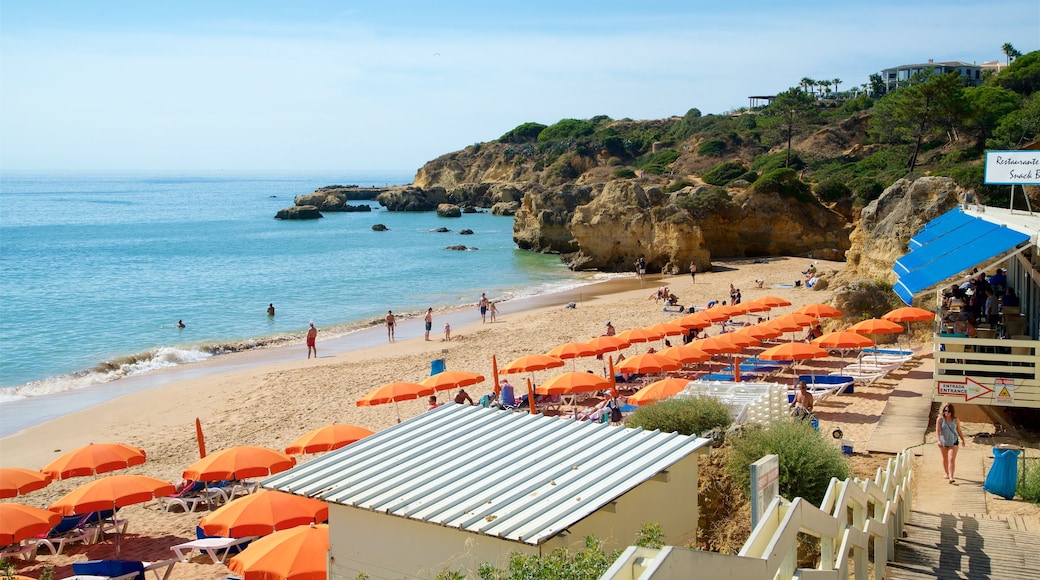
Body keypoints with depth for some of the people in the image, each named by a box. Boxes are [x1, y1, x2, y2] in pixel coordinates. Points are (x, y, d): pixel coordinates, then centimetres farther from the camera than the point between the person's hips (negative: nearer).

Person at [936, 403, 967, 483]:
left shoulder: (955, 420, -9)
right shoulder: (940, 419, -14)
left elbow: (959, 430, 5)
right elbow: (937, 430, -19)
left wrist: (962, 439, 15)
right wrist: (938, 440, -32)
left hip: (954, 442, -1)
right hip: (943, 442, 1)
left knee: (952, 459, -12)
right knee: (945, 459, 19)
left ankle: (951, 477, -17)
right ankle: (947, 473, 40)